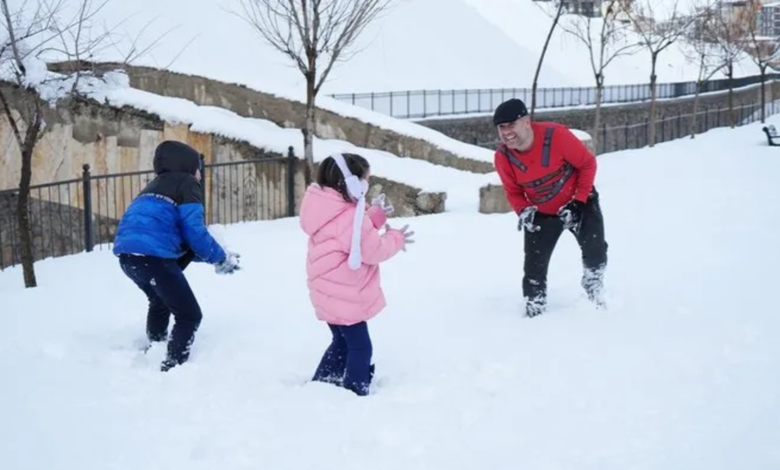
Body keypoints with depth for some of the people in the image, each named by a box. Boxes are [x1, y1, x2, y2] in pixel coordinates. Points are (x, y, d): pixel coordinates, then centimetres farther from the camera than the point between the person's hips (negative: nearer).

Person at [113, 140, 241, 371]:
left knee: (160, 301, 35)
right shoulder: (187, 184, 4)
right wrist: (221, 258, 12)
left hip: (126, 252, 9)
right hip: (152, 255, -9)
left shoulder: (156, 186, 29)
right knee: (189, 315, 1)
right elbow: (194, 233, -4)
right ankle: (172, 367, -8)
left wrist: (214, 256, 25)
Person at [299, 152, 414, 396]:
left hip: (332, 293, 10)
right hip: (343, 296, -10)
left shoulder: (336, 212, 6)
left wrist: (374, 216, 5)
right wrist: (395, 239, -3)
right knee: (360, 347, -1)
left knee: (343, 341, 24)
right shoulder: (348, 217, -25)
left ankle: (321, 385, 30)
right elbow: (372, 250, -20)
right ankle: (356, 393, 2)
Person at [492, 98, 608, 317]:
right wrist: (523, 211, -22)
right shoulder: (502, 158, -19)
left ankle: (594, 289, 19)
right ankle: (534, 308, 16)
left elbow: (587, 163, -17)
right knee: (534, 266, -3)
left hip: (579, 202, -2)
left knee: (595, 250, -11)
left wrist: (578, 201, -20)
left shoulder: (556, 135, -31)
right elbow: (513, 191, -2)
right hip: (541, 214, 2)